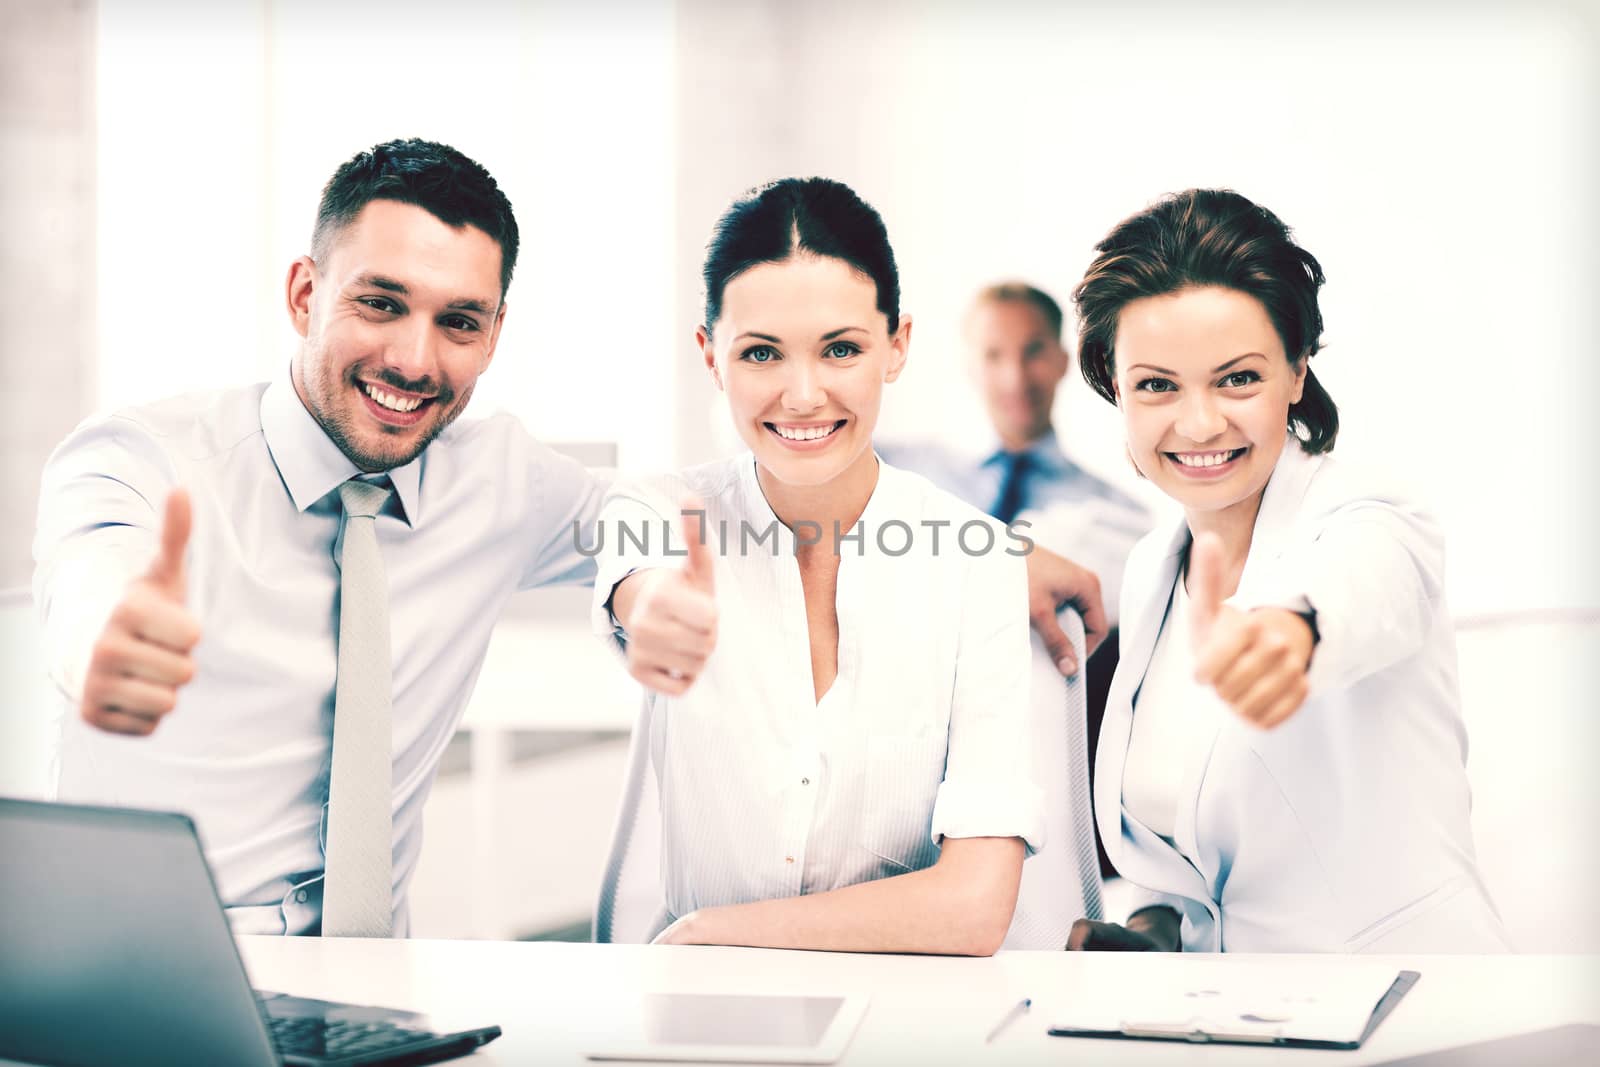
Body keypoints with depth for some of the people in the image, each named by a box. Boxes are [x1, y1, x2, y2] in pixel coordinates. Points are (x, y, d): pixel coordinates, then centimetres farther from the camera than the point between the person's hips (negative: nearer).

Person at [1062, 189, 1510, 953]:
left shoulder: (1371, 527, -11)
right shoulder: (1148, 571, 7)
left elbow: (1363, 594, -36)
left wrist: (1292, 631, -56)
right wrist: (1161, 922, 0)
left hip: (1396, 945, -4)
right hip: (1212, 953, 5)